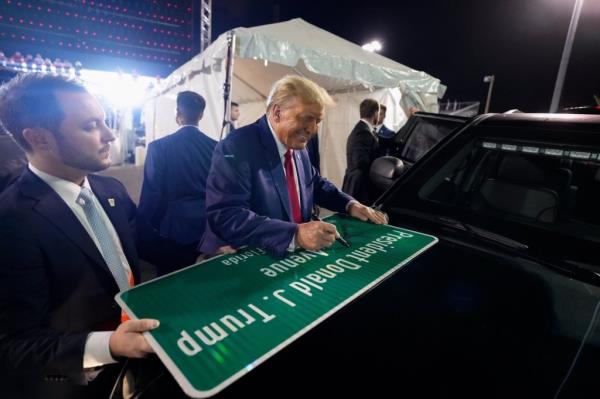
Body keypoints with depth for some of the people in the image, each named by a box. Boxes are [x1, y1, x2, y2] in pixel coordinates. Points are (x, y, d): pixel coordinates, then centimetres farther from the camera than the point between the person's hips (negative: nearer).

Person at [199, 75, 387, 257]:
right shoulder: (236, 148, -17)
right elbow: (225, 216, -26)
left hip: (292, 255, 6)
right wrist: (294, 234, -33)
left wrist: (349, 204, 4)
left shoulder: (298, 146, 5)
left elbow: (316, 184, 20)